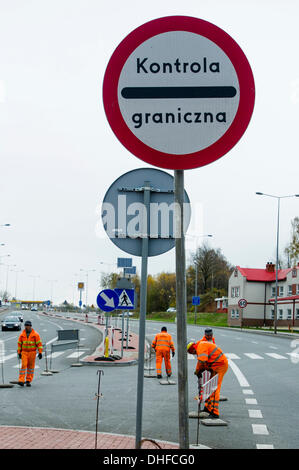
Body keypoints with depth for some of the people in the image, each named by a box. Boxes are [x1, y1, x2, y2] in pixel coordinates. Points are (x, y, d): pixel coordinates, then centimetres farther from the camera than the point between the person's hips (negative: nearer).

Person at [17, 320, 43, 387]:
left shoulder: (35, 334, -6)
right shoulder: (22, 334, 2)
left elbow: (39, 343, -7)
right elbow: (19, 343, 10)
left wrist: (40, 353, -12)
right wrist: (19, 353, 9)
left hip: (32, 352, -1)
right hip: (24, 352, 1)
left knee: (31, 367, 4)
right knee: (23, 365, -11)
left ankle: (28, 381, 12)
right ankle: (21, 381, -15)